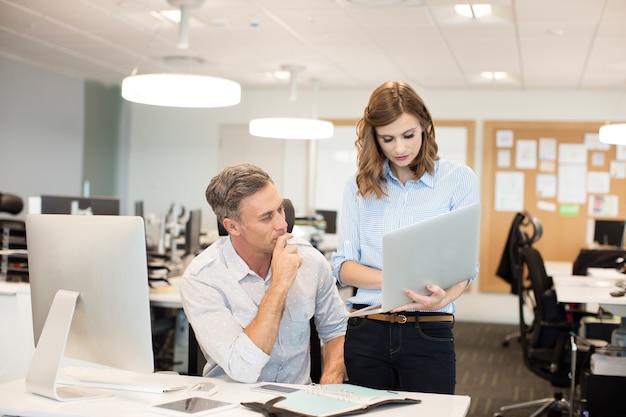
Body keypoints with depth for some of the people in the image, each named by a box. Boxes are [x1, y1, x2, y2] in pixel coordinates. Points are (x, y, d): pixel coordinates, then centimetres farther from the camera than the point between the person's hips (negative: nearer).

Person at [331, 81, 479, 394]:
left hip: (428, 335, -2)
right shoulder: (360, 184, 6)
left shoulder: (459, 179, -1)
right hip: (365, 331, 2)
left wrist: (444, 297, -26)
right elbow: (343, 266, 1)